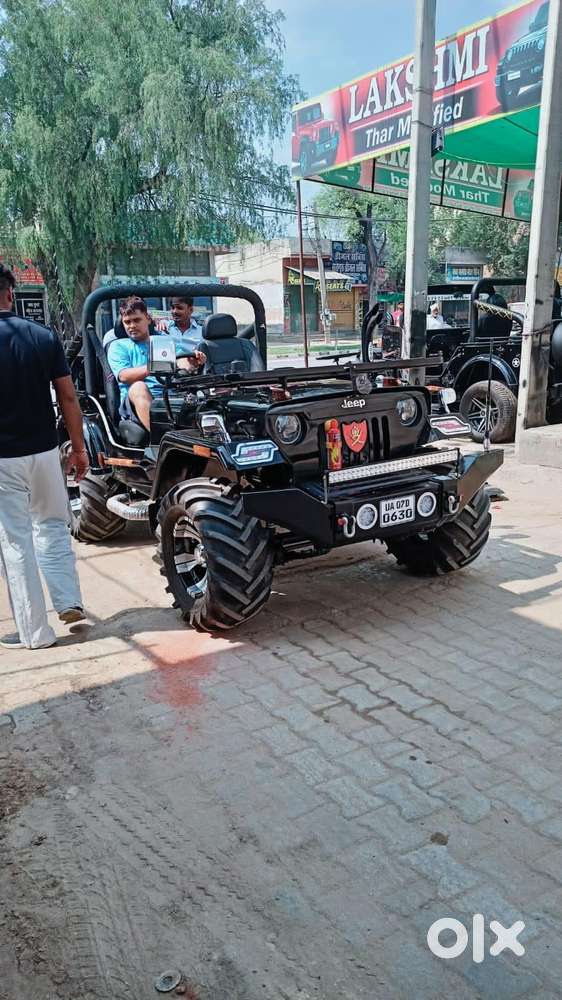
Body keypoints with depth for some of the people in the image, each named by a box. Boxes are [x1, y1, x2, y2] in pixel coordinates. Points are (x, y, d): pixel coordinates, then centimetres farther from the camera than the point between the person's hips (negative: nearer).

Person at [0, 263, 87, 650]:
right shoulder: (45, 337, -1)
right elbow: (68, 397, -1)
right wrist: (79, 448, 8)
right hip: (44, 450, 4)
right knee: (52, 526, 22)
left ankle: (35, 631, 13)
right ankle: (69, 602, 18)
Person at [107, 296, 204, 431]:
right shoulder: (118, 346, 17)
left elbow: (183, 364, 5)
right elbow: (124, 376, -4)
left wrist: (195, 360, -21)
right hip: (137, 401, -2)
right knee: (138, 386, -34)